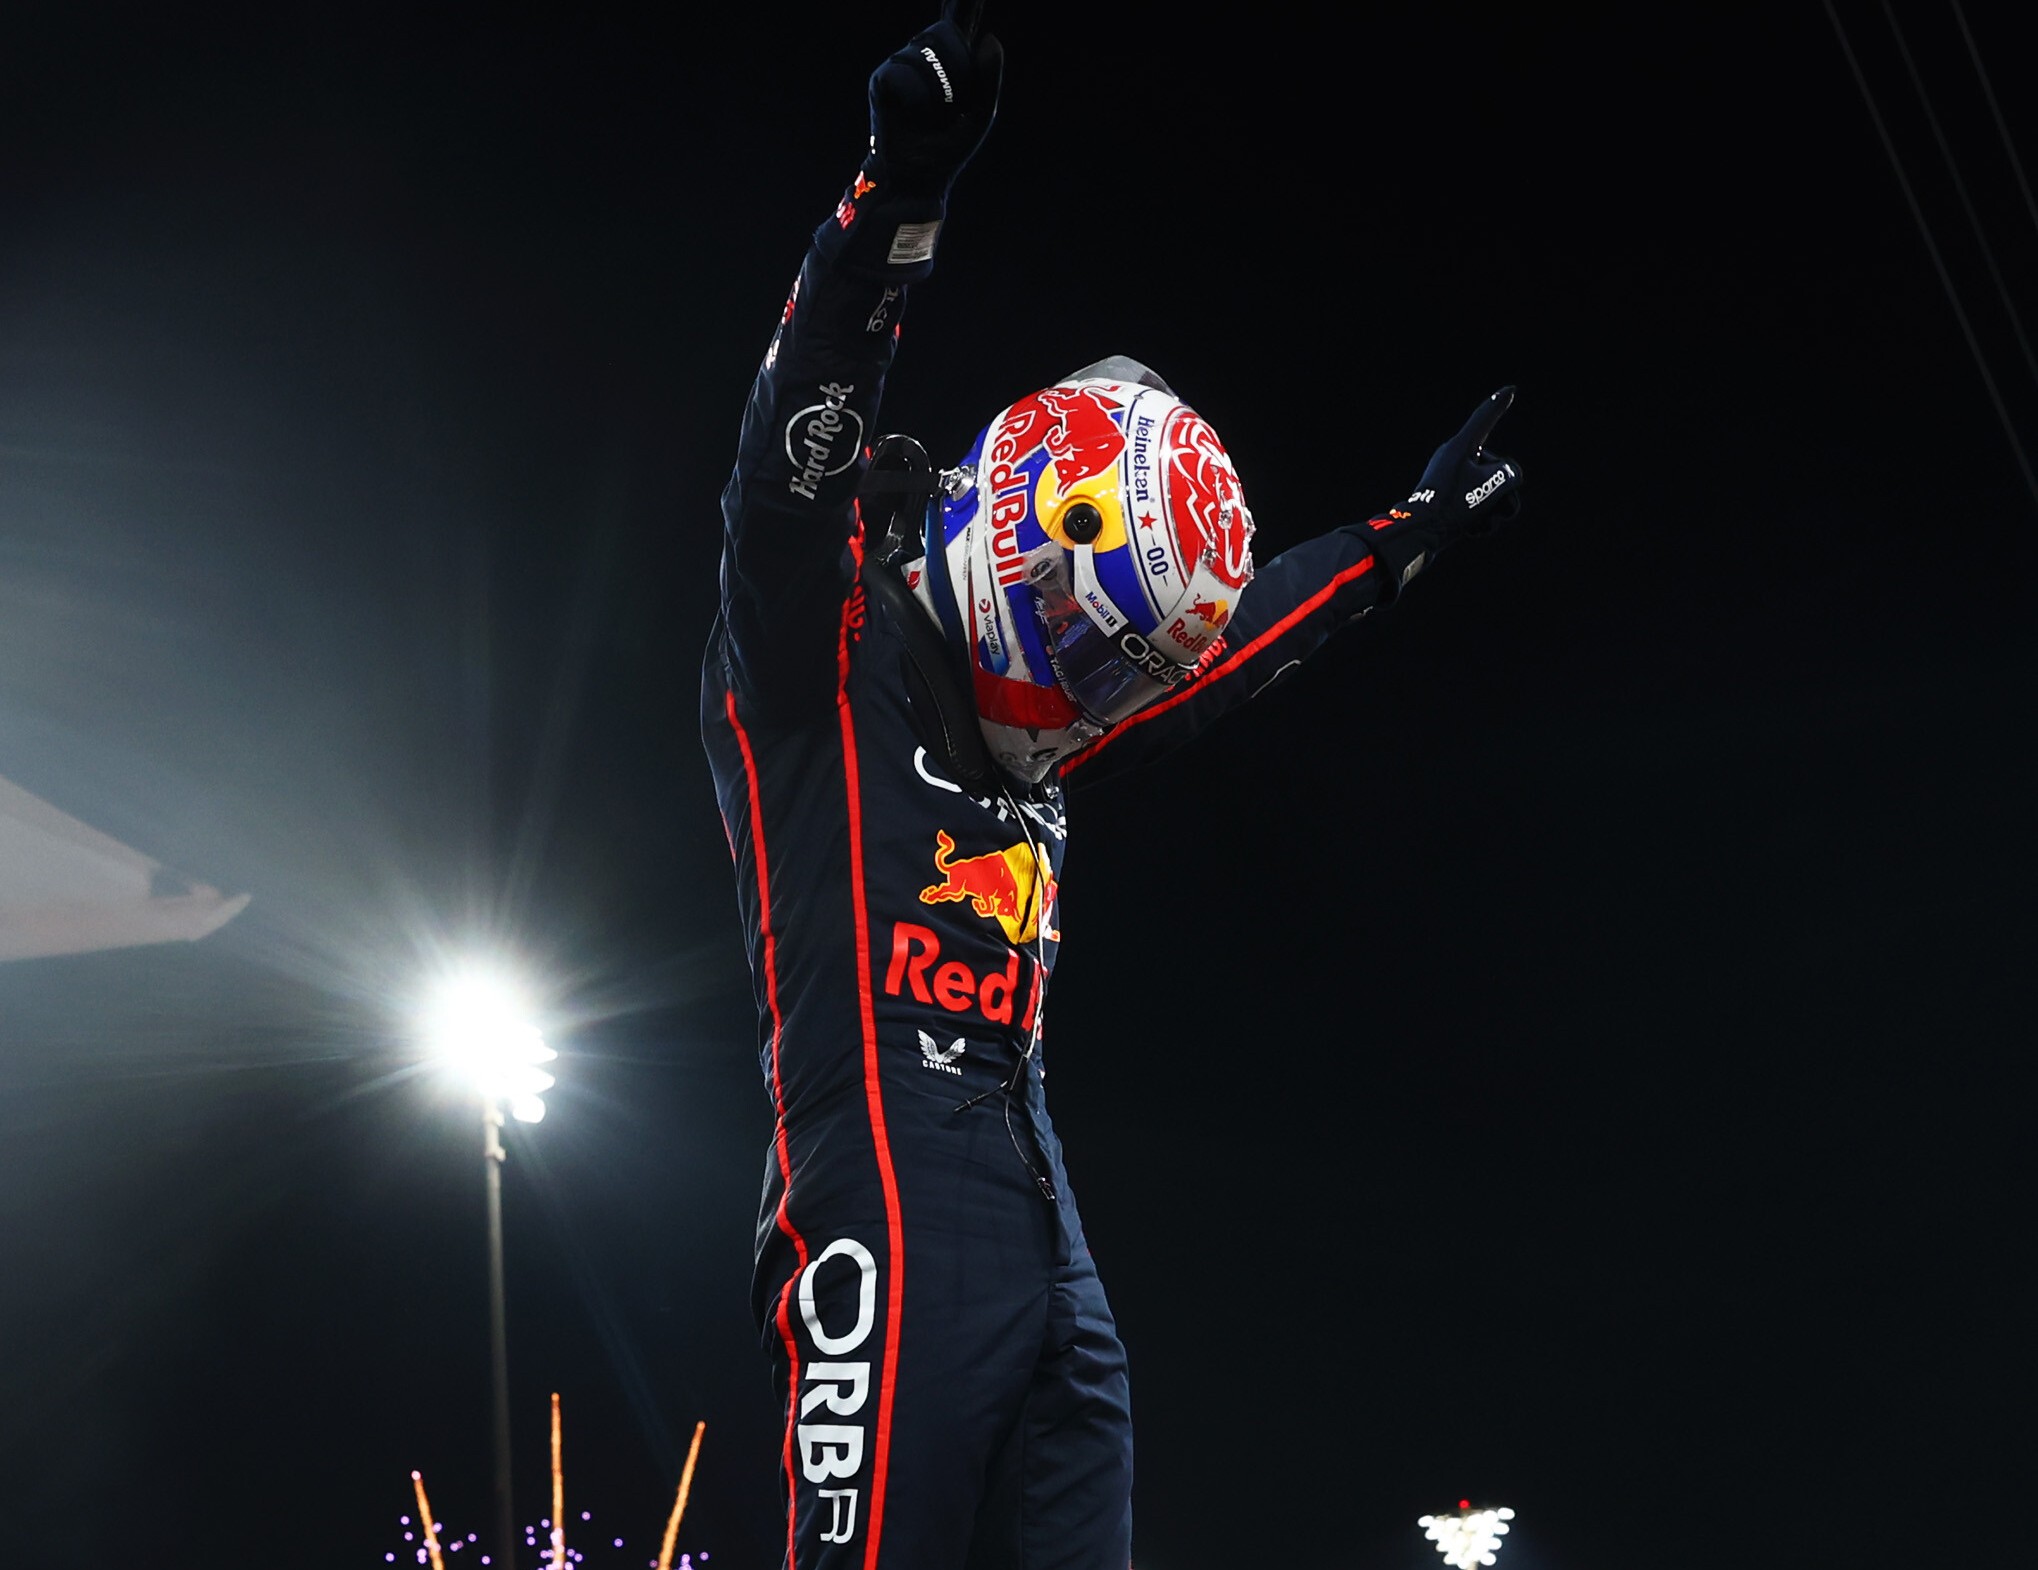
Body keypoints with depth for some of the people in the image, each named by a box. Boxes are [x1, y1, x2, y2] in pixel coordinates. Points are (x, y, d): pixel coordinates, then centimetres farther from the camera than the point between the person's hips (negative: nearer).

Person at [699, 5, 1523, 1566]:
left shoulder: (1034, 745, 23)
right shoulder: (828, 656, 2)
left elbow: (1230, 645, 34)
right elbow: (792, 453, -15)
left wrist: (1413, 532, 42)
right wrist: (897, 202, -26)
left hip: (1030, 1188, 9)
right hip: (888, 1171, -9)